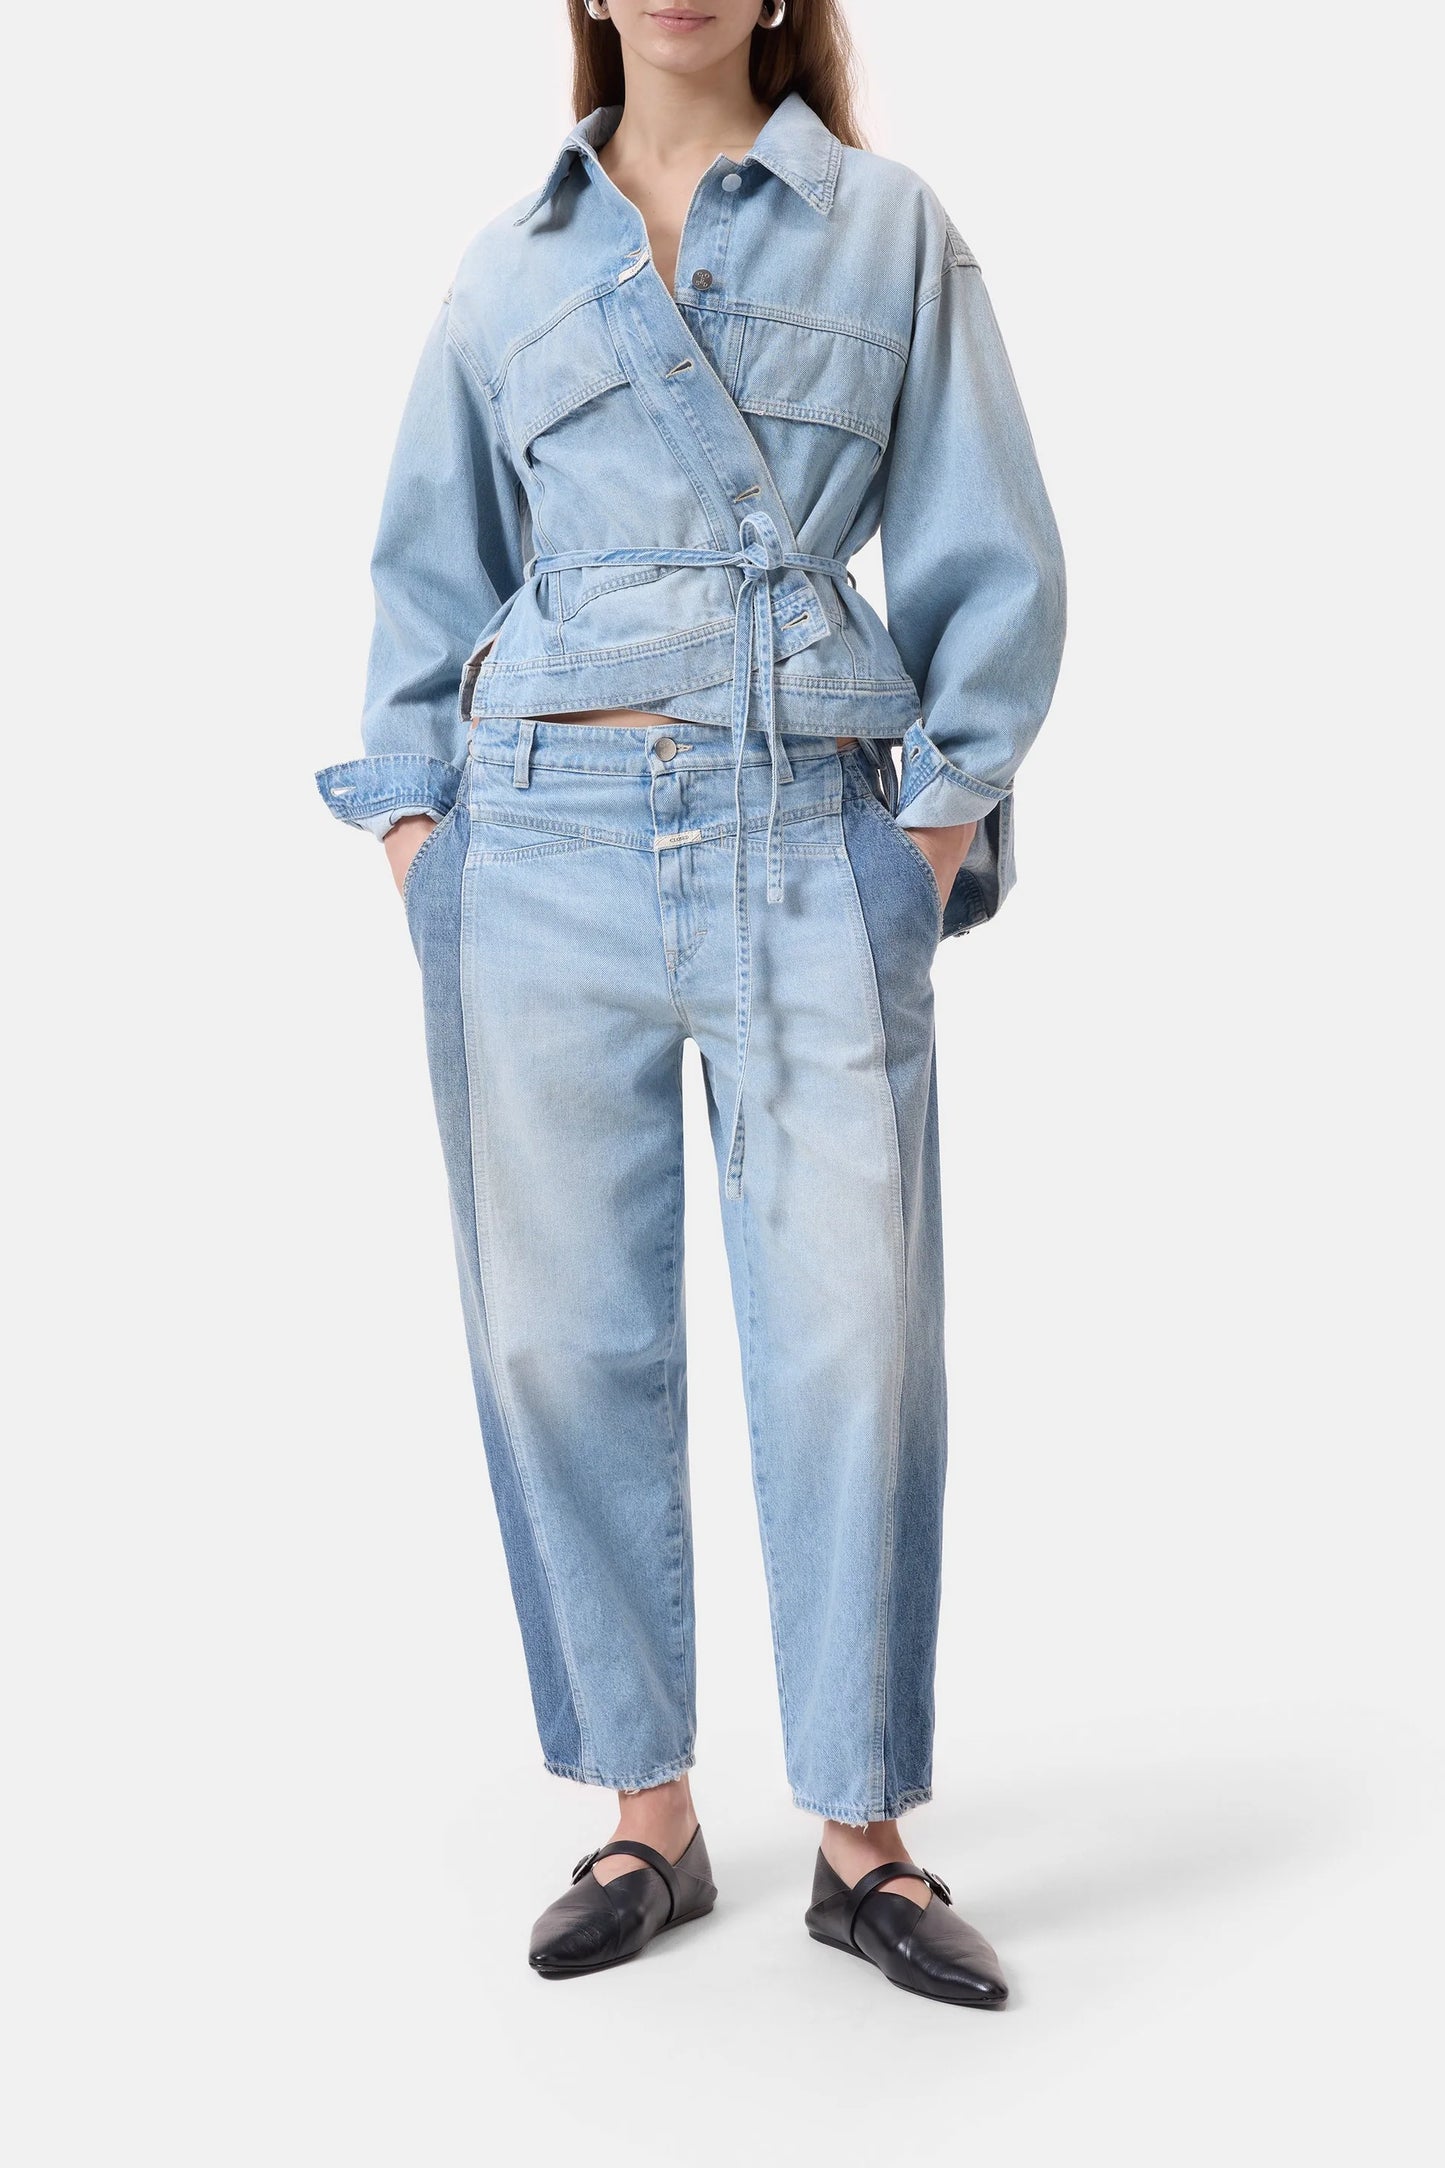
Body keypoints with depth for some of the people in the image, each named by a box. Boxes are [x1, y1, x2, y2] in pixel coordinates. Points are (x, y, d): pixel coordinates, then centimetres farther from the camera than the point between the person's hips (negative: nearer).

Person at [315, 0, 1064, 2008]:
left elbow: (991, 561, 7)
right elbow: (431, 570, 18)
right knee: (565, 1333, 2)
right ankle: (648, 1816, 16)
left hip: (816, 841, -1)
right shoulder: (510, 270, 14)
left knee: (851, 1336, -3)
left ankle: (862, 1838, 11)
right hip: (545, 842, 2)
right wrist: (413, 818, 7)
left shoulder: (893, 228, 10)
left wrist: (947, 809, -2)